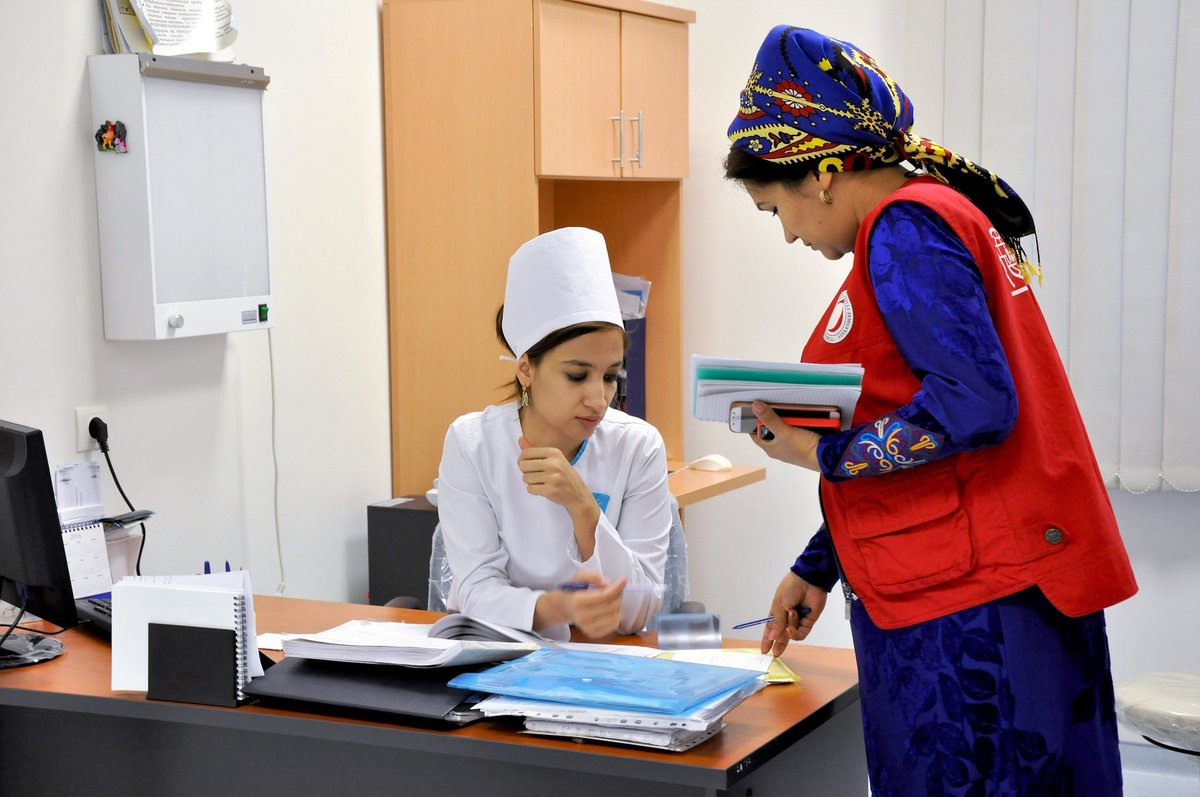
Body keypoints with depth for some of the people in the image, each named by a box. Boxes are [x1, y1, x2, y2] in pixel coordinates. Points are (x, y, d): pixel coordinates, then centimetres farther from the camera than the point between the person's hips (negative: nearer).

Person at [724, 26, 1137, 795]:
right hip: (973, 584, 9)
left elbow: (974, 410, -22)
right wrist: (818, 568, 21)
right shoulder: (942, 213, 18)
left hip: (971, 595, -9)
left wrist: (821, 454, -11)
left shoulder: (905, 228, -12)